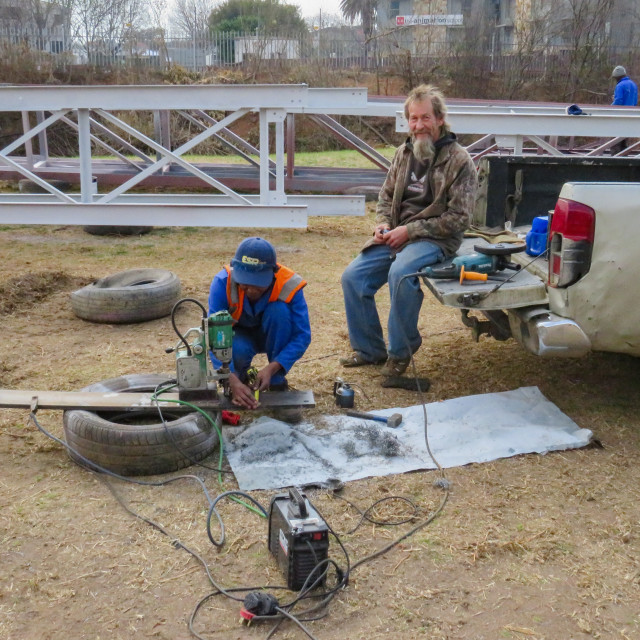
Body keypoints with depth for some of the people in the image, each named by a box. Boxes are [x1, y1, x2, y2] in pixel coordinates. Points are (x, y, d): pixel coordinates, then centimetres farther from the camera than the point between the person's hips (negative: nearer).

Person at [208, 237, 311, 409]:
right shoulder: (222, 283, -31)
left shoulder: (289, 285, -30)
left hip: (273, 337, 1)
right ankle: (240, 375, 2)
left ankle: (277, 381, -17)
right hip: (239, 335, -1)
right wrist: (233, 381, -48)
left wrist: (271, 368, -41)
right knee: (237, 350, -36)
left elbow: (302, 336, -27)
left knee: (279, 309, -32)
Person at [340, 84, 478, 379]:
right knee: (352, 276, -9)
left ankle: (401, 351, -14)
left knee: (400, 273, -35)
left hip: (435, 239, -6)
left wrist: (410, 230, -17)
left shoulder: (458, 160, -8)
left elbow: (458, 218, -12)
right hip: (396, 235, 7)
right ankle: (369, 349, 7)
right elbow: (386, 196, 22)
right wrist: (383, 224, -1)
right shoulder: (403, 153, 10)